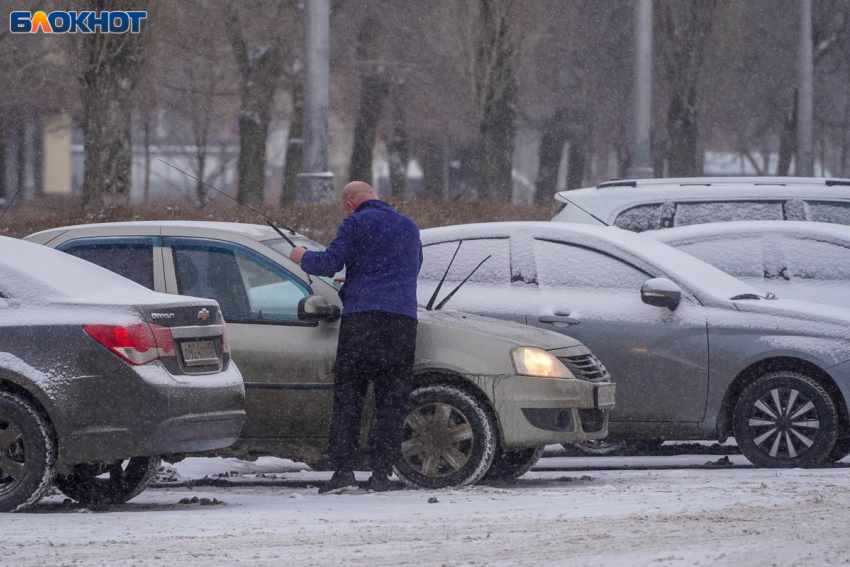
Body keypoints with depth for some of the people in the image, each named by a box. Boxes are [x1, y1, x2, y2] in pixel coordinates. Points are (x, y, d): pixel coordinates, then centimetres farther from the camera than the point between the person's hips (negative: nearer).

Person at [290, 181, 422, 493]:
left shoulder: (356, 224, 2)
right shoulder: (409, 227, 21)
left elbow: (329, 264, -5)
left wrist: (303, 257, 17)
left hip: (361, 315, -4)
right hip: (403, 320, 4)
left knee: (347, 397, -1)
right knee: (391, 400, 4)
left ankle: (343, 468, -9)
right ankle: (382, 473, -1)